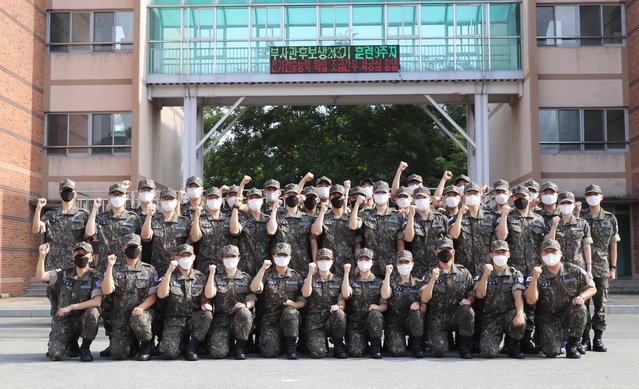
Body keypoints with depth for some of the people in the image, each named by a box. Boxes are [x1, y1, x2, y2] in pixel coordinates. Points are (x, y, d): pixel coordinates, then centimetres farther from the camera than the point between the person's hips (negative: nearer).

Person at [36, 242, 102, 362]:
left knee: (93, 312, -34)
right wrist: (42, 256, -26)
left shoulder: (95, 277, -7)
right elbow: (40, 276, -12)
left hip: (83, 320, -1)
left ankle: (85, 348, -10)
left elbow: (97, 302, -19)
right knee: (55, 355, -20)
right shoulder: (64, 274, 1)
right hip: (63, 321, 1)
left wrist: (71, 307, -20)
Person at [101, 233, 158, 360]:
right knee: (117, 353, -15)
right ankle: (131, 340, 23)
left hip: (141, 313, -1)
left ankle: (146, 345, -4)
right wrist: (110, 266, -11)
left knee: (137, 320, -38)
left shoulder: (149, 270, 9)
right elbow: (106, 291, -7)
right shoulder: (115, 270, 9)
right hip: (120, 317, 1)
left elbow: (153, 295, 3)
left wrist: (141, 307, -16)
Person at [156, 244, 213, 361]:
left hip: (194, 319, 2)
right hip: (174, 320, -2)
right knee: (168, 353, -26)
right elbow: (161, 294, -15)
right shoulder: (170, 277, 2)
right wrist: (169, 271, -20)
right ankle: (183, 340, 11)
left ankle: (191, 347, -11)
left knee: (207, 314, -33)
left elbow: (205, 298, 7)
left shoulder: (200, 277, 9)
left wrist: (205, 304, -18)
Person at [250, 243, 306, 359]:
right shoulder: (267, 275, 6)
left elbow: (303, 301, 6)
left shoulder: (296, 276, 8)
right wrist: (263, 269, -19)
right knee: (270, 352, -23)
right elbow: (254, 288, -13)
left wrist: (293, 304, -15)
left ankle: (291, 346, -14)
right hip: (270, 319, 0)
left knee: (289, 311, -37)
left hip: (291, 318, 1)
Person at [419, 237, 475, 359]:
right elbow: (424, 299, -10)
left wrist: (468, 300, -13)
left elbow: (472, 293, 10)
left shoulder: (463, 272, 8)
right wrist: (433, 280, -22)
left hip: (457, 315, 1)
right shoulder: (430, 274, 2)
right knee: (438, 351, -22)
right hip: (437, 319, -1)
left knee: (468, 311, -34)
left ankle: (465, 347, -11)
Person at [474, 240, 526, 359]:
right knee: (489, 352, -23)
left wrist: (520, 313, -31)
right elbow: (479, 295, -9)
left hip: (509, 315, 1)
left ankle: (512, 345, -4)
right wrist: (485, 275, -23)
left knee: (520, 319, -36)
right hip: (491, 319, -1)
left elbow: (518, 295, -11)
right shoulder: (484, 274, 7)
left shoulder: (515, 274, 6)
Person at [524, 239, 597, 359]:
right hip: (548, 319, -2)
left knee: (579, 308, -33)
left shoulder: (574, 271, -1)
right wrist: (534, 278, -32)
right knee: (551, 352, -23)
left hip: (570, 315, 2)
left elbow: (592, 288, 7)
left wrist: (582, 296, -15)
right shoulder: (538, 275, -7)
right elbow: (531, 300, -20)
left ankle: (572, 346, -10)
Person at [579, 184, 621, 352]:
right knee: (582, 303, -1)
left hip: (602, 268, 1)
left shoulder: (610, 219, 9)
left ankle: (598, 339, 10)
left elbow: (613, 245, 9)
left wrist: (613, 268, 4)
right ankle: (585, 338, 6)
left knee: (600, 304, 3)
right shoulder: (580, 217, 4)